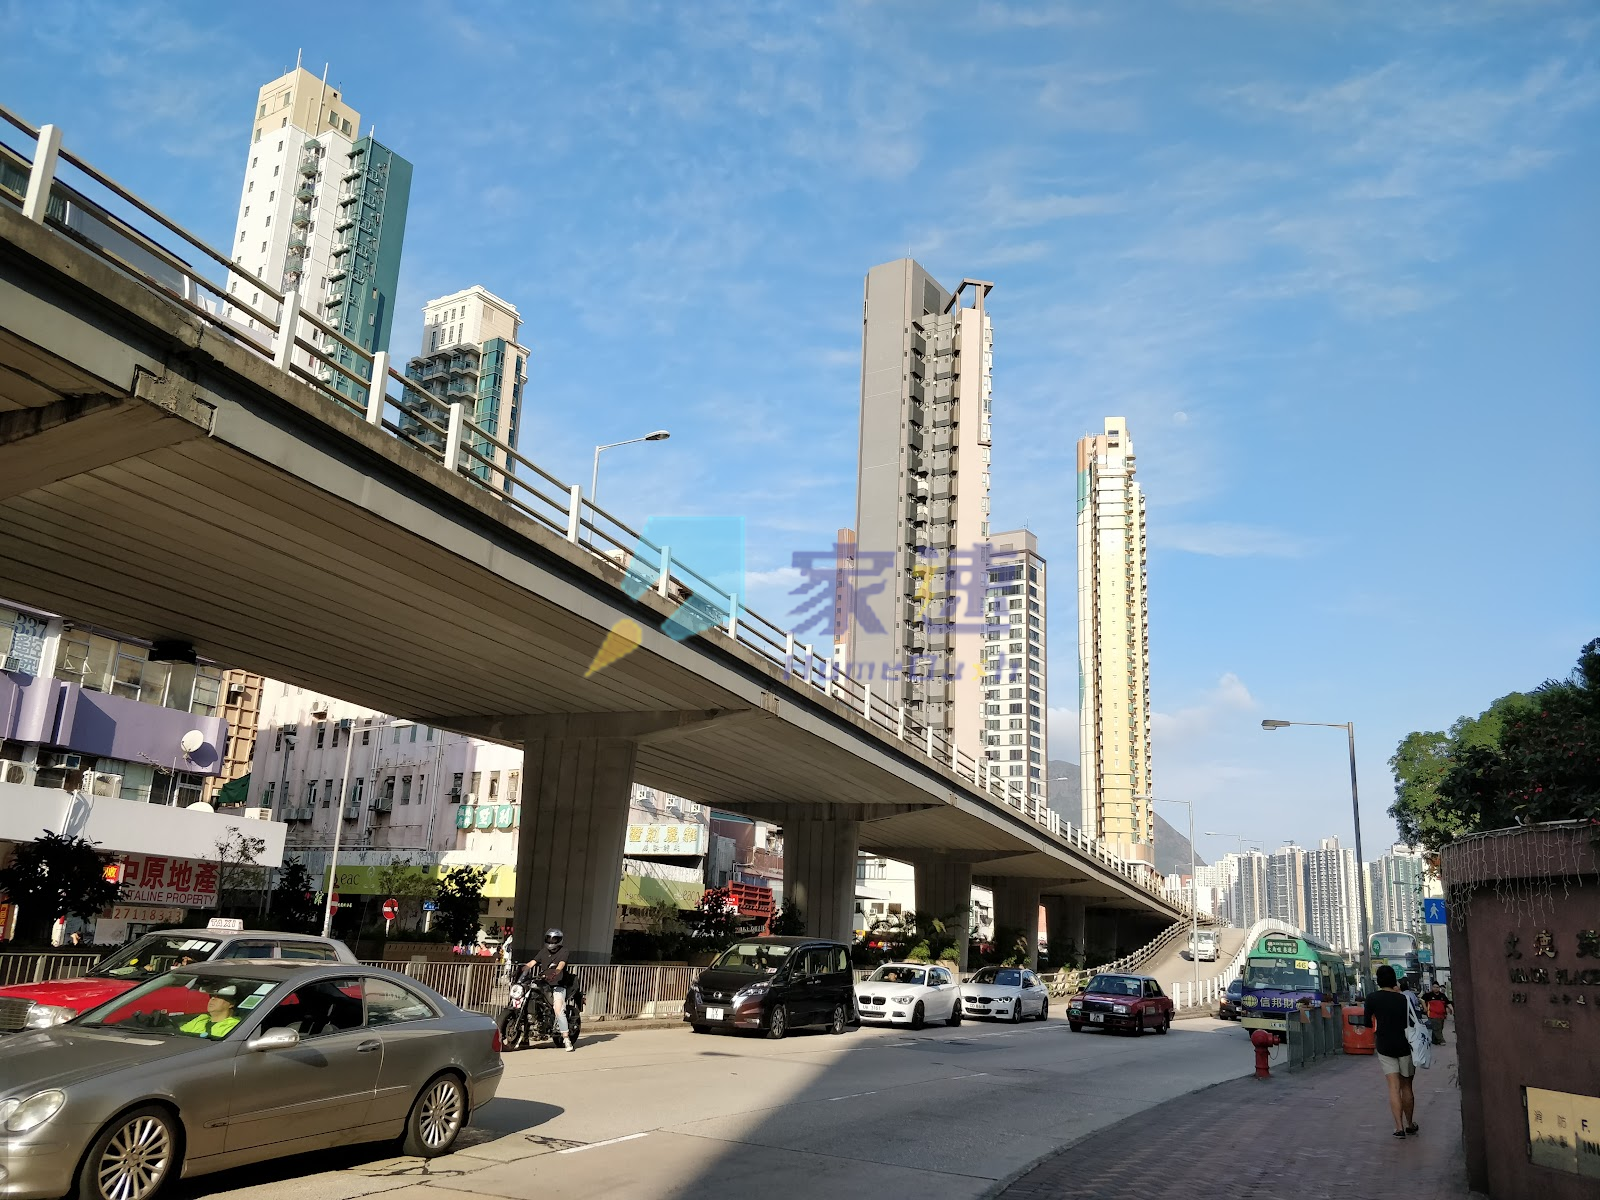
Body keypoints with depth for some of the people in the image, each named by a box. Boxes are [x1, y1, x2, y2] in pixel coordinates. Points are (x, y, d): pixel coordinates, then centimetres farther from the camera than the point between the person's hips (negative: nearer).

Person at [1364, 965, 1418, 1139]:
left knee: (1394, 1087, 1)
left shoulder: (1372, 998, -6)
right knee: (1406, 1086, 13)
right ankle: (1410, 1124, 24)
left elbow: (1368, 1022, 2)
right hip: (1404, 1046, 1)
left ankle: (1399, 1127, -7)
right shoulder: (1403, 998, -5)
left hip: (1384, 1047, -1)